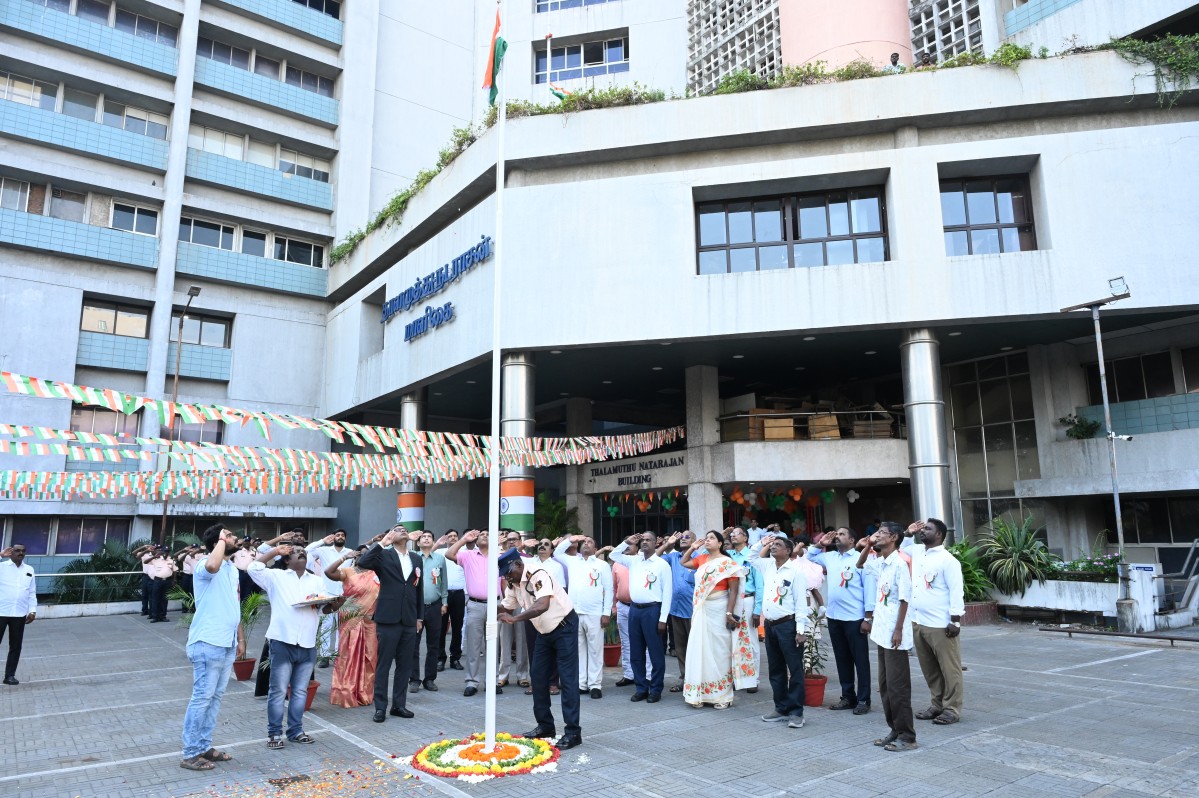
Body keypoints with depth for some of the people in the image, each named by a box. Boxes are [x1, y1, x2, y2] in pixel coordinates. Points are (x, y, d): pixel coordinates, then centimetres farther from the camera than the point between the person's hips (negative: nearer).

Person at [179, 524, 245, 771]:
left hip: (227, 644, 9)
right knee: (202, 698, -1)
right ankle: (190, 754, 9)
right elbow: (212, 566, -42)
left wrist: (240, 638, 19)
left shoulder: (233, 569, 14)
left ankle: (204, 746, 25)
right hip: (208, 643, -9)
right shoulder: (205, 566, -13)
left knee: (216, 697, 15)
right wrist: (222, 540, -25)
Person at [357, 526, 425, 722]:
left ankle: (399, 705, 21)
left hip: (409, 620, 5)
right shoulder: (384, 555, -1)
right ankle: (380, 707, 13)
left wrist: (419, 617, 14)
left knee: (405, 665, 10)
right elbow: (362, 562, -21)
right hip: (388, 618, -4)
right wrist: (382, 543, -21)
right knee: (384, 665, 3)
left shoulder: (416, 559, 13)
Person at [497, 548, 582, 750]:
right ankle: (545, 725, 22)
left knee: (568, 678, -7)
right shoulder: (513, 582, -2)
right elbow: (507, 608, 6)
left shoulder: (539, 574, -28)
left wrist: (515, 618, -45)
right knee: (537, 676, 10)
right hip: (544, 631, 9)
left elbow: (543, 605, -42)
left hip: (564, 627, -9)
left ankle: (573, 731, -2)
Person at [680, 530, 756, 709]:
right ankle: (703, 693, 19)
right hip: (701, 610, 6)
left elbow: (734, 590, -11)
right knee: (701, 650, 9)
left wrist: (729, 613, -17)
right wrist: (693, 548, 12)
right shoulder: (702, 559, 9)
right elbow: (684, 563, 25)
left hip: (718, 610, -6)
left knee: (719, 651, 1)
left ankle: (722, 696, 10)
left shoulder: (727, 563, -8)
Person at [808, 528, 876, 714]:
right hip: (834, 617, 6)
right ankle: (848, 697, 24)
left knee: (860, 660, 4)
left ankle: (863, 700, 12)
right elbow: (808, 557, 26)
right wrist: (820, 544, 10)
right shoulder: (830, 556, 10)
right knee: (842, 659, 14)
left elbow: (869, 587, -9)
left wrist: (868, 617, -13)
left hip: (855, 618, -6)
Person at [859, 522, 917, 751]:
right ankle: (894, 730, 23)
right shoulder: (880, 563, 9)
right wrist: (868, 546, 12)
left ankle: (907, 736, 6)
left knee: (897, 686, -2)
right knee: (885, 685, 14)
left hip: (894, 634, -9)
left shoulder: (899, 563, -15)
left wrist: (898, 630, -19)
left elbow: (904, 599, -16)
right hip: (882, 632, 9)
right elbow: (860, 564, 29)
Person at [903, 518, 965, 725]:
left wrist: (955, 620, -16)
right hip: (918, 623, 8)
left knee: (949, 669, 4)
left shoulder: (947, 560, -11)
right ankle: (937, 705, 26)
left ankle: (952, 709, 12)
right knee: (930, 669, 15)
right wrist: (908, 534, 14)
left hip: (940, 625, -8)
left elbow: (956, 592, -13)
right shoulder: (916, 552, 11)